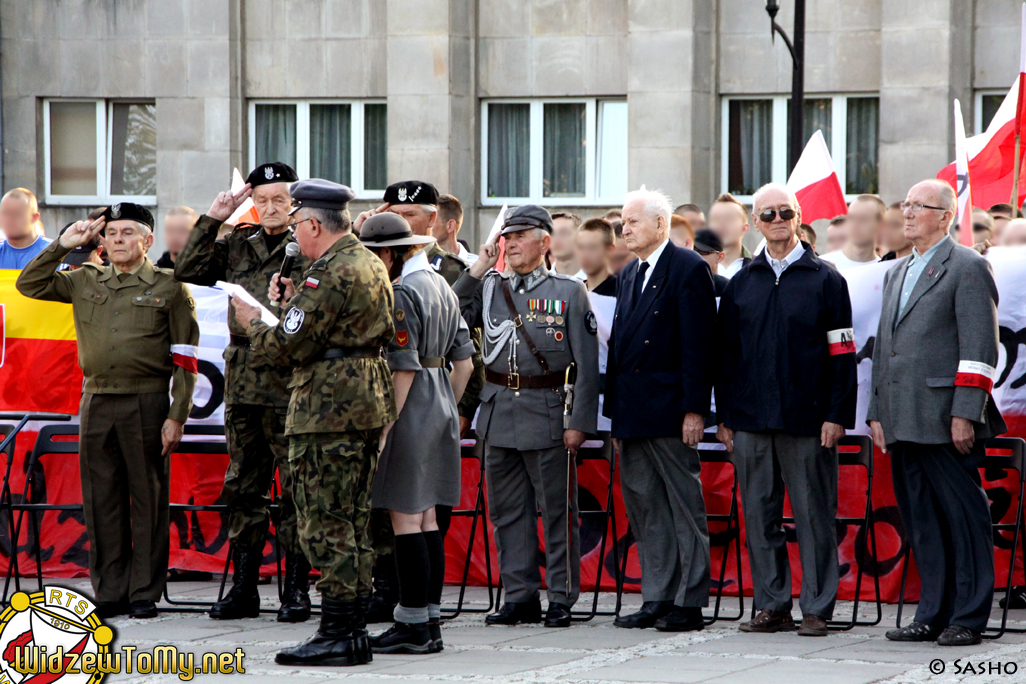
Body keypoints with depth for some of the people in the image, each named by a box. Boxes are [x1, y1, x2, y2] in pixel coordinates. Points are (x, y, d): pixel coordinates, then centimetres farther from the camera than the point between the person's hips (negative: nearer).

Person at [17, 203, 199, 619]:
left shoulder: (169, 288, 1)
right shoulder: (84, 283, 12)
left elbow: (185, 358, -1)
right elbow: (29, 285, 15)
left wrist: (177, 416, -8)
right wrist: (63, 245, 6)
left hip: (146, 405, -4)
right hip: (96, 403, 4)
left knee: (148, 500, -1)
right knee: (101, 502, 4)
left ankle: (145, 594, 5)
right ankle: (110, 593, 10)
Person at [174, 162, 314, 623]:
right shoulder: (238, 245, 13)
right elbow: (188, 270, 9)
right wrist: (212, 220, 5)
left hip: (291, 382, -5)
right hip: (243, 381, 5)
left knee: (297, 489, -2)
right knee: (243, 486, 9)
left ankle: (297, 589, 5)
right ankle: (243, 588, 17)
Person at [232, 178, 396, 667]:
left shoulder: (330, 274, -16)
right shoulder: (369, 264, 16)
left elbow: (288, 347, -16)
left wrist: (251, 321, 2)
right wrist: (294, 302, 16)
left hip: (329, 411, -10)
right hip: (367, 405, 10)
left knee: (326, 524, -6)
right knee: (351, 521, 14)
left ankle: (338, 635, -6)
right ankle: (353, 628, 17)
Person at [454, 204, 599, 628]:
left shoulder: (569, 292, 1)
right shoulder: (489, 288, 11)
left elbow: (586, 363, -2)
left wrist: (579, 422, -9)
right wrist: (475, 271, -1)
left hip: (547, 412, -4)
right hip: (499, 412, 4)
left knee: (556, 509, 0)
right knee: (507, 510, 7)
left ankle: (561, 598, 7)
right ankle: (520, 596, 15)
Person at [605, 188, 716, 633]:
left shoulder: (689, 270, -7)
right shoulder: (628, 275, 18)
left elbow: (698, 345, -12)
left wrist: (694, 409, -17)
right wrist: (615, 411, 14)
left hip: (669, 410, -8)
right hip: (633, 413, 8)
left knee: (684, 507, -2)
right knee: (645, 509, 9)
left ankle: (690, 602, 1)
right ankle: (657, 599, 13)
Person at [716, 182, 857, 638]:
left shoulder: (824, 280, 2)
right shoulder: (741, 284, 12)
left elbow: (842, 354, -1)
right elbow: (726, 353, 15)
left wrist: (837, 415, -9)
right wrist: (724, 415, 9)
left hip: (807, 420, -4)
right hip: (751, 420, 4)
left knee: (813, 515, -2)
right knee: (759, 515, 5)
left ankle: (817, 608, 4)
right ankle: (772, 606, 13)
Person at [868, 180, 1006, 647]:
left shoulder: (968, 268, -4)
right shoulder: (896, 274, 22)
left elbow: (979, 348, -10)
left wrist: (965, 415, -16)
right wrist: (877, 413, 17)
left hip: (944, 421, -8)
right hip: (903, 424, 8)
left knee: (964, 517, -3)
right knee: (921, 521, 9)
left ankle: (968, 618, -1)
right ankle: (933, 615, 13)